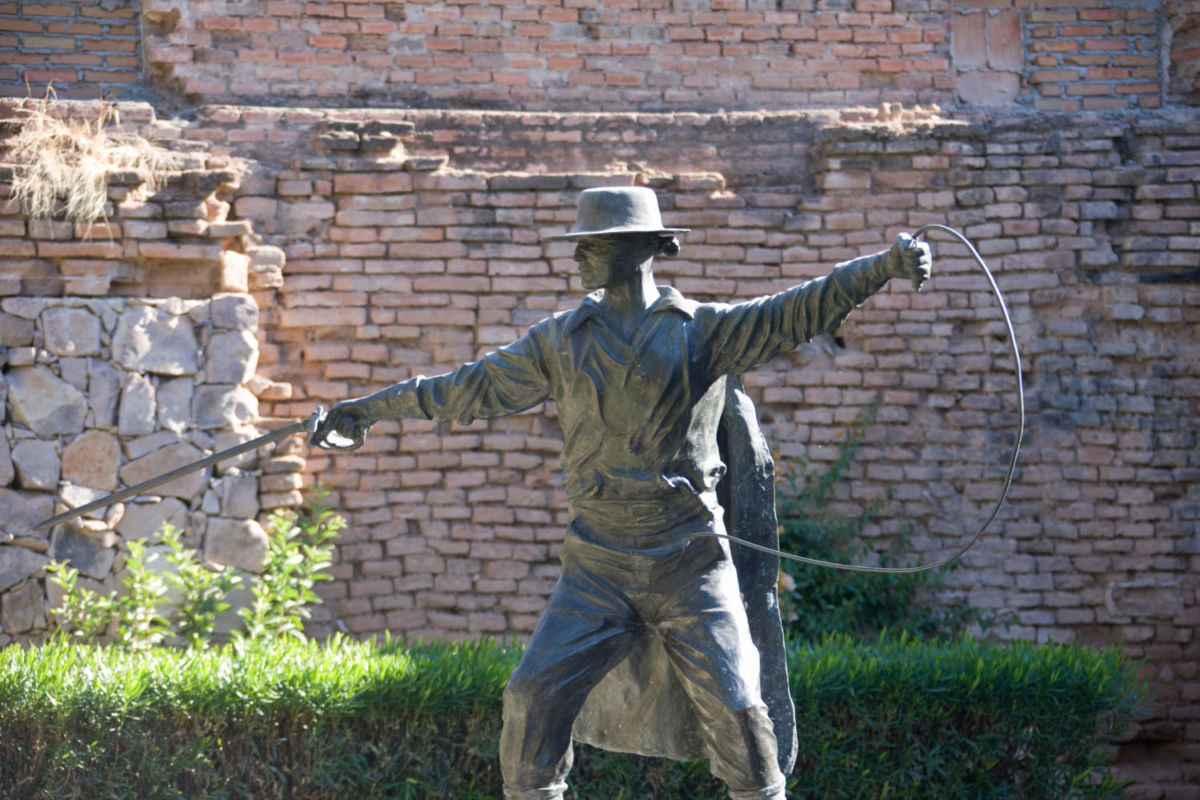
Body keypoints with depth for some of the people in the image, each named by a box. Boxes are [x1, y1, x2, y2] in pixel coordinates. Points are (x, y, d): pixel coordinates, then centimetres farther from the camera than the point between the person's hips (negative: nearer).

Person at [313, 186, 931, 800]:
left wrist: (886, 266, -23)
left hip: (690, 560, -2)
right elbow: (475, 387, 15)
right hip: (598, 563, 2)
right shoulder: (563, 339, 8)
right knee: (536, 695, -6)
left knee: (733, 706, -5)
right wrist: (373, 408, 17)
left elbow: (799, 311, -9)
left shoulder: (706, 329, 1)